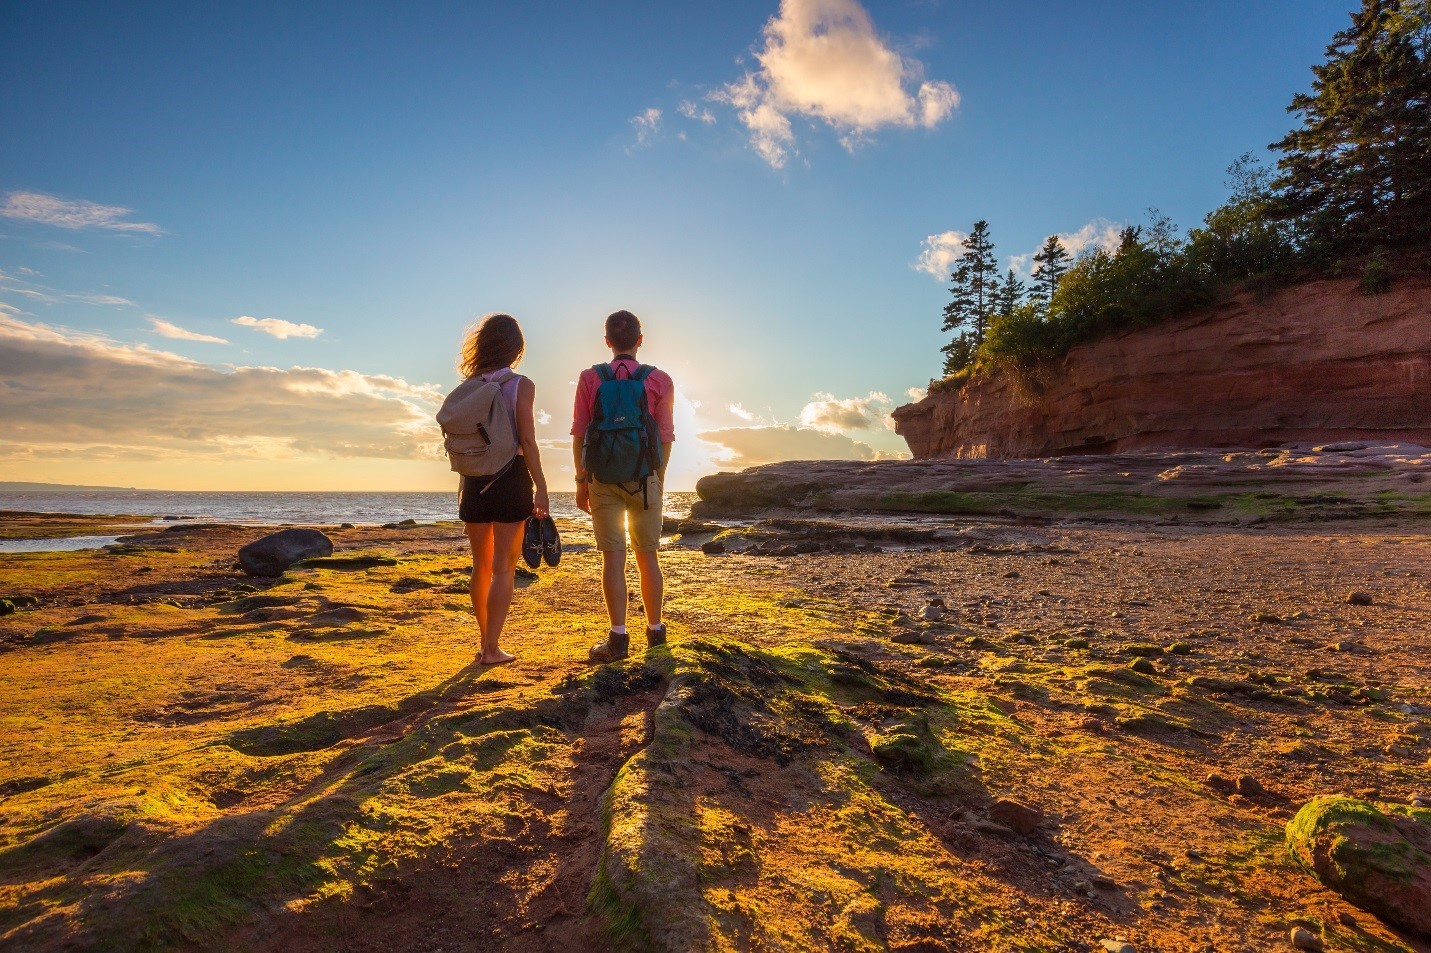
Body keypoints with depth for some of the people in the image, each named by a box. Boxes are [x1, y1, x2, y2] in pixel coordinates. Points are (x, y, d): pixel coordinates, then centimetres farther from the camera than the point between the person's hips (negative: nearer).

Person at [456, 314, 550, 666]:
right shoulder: (521, 385, -6)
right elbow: (527, 442, -11)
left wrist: (464, 484, 17)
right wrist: (541, 488, -7)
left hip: (475, 480, 5)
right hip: (511, 478, -4)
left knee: (481, 565, 14)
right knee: (503, 568, 1)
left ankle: (485, 642, 23)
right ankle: (492, 649, 2)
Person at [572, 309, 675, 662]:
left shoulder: (590, 378, 1)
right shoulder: (659, 380, -1)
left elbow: (579, 434, -1)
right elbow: (665, 436, 0)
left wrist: (582, 480, 5)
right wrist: (659, 478, 10)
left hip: (603, 478, 0)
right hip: (644, 477, 1)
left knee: (613, 558, 1)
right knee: (648, 557, 11)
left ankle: (618, 637, 0)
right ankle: (655, 630, 21)